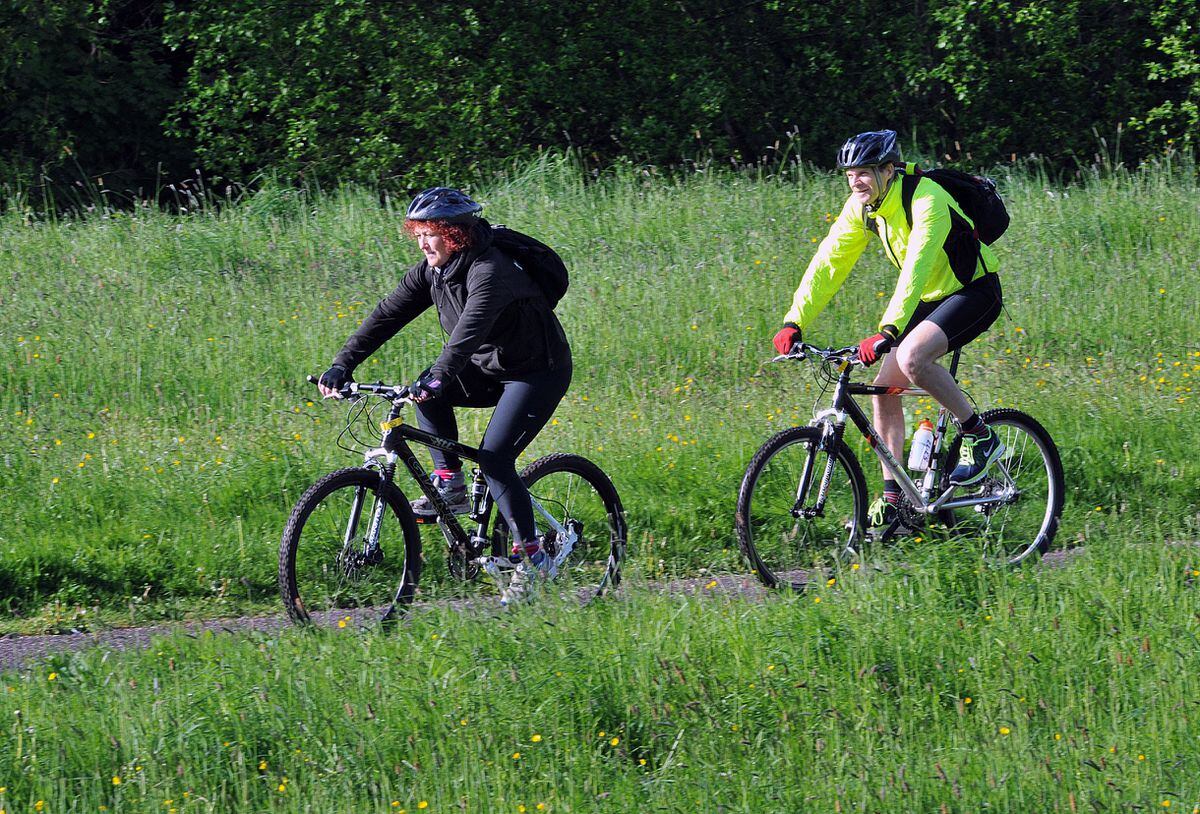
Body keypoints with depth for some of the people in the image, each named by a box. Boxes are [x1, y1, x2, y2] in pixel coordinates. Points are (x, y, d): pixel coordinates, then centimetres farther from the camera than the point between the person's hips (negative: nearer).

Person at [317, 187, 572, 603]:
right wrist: (342, 365, -17)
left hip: (538, 373, -8)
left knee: (494, 458, -20)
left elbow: (471, 328, -42)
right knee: (428, 392, -12)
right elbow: (387, 315, -7)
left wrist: (438, 377, -55)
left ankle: (531, 557, -11)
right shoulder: (432, 271, -3)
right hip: (489, 369, 8)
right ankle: (450, 486, -4)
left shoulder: (490, 271, -28)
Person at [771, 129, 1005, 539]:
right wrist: (794, 322, -16)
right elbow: (828, 263, -5)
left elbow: (916, 268, -39)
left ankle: (979, 436, -14)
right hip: (932, 298, 8)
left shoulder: (927, 201, -28)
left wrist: (887, 332, -50)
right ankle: (891, 504, 2)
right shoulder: (863, 207, -4)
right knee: (883, 388, -2)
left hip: (975, 293, -8)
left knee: (911, 356, -32)